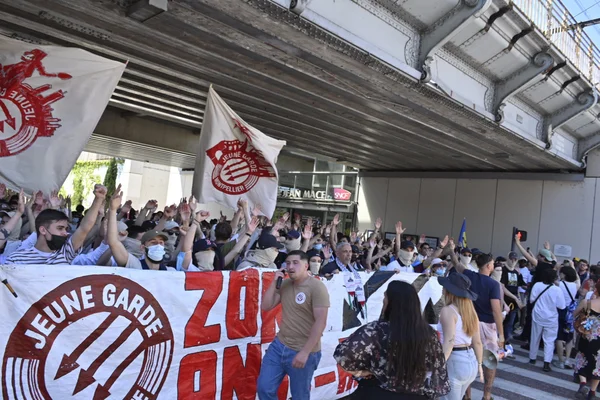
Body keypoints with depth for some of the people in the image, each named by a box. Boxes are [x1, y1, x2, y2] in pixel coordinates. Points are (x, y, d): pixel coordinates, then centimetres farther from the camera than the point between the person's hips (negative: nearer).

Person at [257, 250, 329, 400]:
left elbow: (320, 322, -20)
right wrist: (274, 282, -7)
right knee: (264, 388, 9)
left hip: (302, 352, -6)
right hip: (279, 345, 6)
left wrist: (305, 352, -22)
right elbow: (265, 306, 5)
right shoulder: (285, 284, 6)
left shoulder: (317, 287, -16)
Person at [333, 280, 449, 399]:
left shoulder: (377, 331, -24)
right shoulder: (429, 333, -13)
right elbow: (438, 370, -2)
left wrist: (361, 371, -12)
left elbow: (343, 354, -29)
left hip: (380, 394, -3)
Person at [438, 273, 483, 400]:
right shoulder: (470, 310, 8)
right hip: (470, 361, 8)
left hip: (454, 362, -8)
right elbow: (477, 342, 11)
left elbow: (449, 342, -23)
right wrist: (479, 364, 19)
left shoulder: (448, 310, -15)